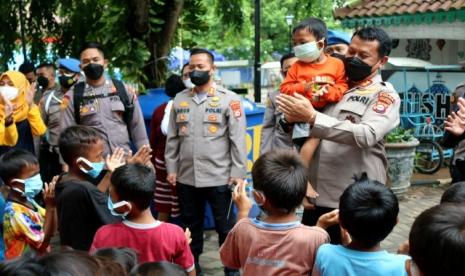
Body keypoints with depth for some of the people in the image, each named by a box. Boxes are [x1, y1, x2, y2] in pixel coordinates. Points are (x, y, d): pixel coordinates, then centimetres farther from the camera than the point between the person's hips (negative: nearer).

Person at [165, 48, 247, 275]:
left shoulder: (229, 99, -3)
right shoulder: (179, 99, 9)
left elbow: (238, 139, -6)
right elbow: (172, 138, 11)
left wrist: (238, 172, -10)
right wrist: (171, 168, 6)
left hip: (219, 177, -4)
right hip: (186, 177, 4)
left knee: (225, 226, 6)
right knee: (190, 225, 16)